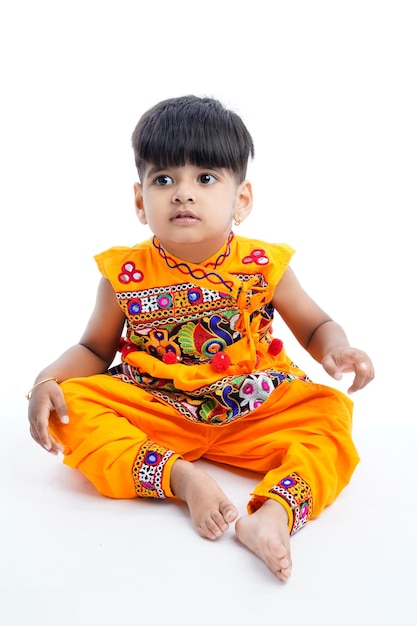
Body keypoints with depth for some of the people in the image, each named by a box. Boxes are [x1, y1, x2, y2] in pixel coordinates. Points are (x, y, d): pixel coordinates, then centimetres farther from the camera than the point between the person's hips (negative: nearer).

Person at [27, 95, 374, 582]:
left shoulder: (262, 266, -5)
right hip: (153, 416, 0)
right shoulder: (125, 275, -5)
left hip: (252, 414, 0)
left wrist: (337, 349, -18)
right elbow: (94, 348, 8)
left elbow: (315, 326, 6)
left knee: (329, 412, -22)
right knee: (71, 405, -22)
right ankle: (182, 478, -30)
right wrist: (48, 381, -12)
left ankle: (274, 512, -40)